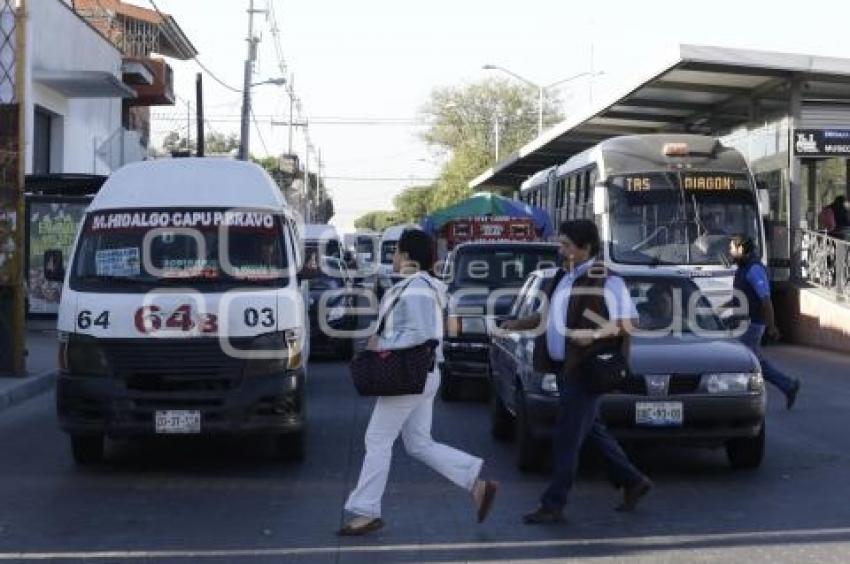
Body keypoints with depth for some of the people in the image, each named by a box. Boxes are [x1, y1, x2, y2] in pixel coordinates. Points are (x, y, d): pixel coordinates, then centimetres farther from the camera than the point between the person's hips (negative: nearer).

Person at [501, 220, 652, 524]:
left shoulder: (606, 281, -13)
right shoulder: (563, 278, 13)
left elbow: (625, 323, -14)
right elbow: (549, 315, 23)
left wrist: (594, 334, -29)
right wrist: (518, 324, 9)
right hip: (564, 369, 9)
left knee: (567, 437, -5)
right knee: (592, 430, 17)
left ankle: (553, 505, 2)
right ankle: (633, 481, 31)